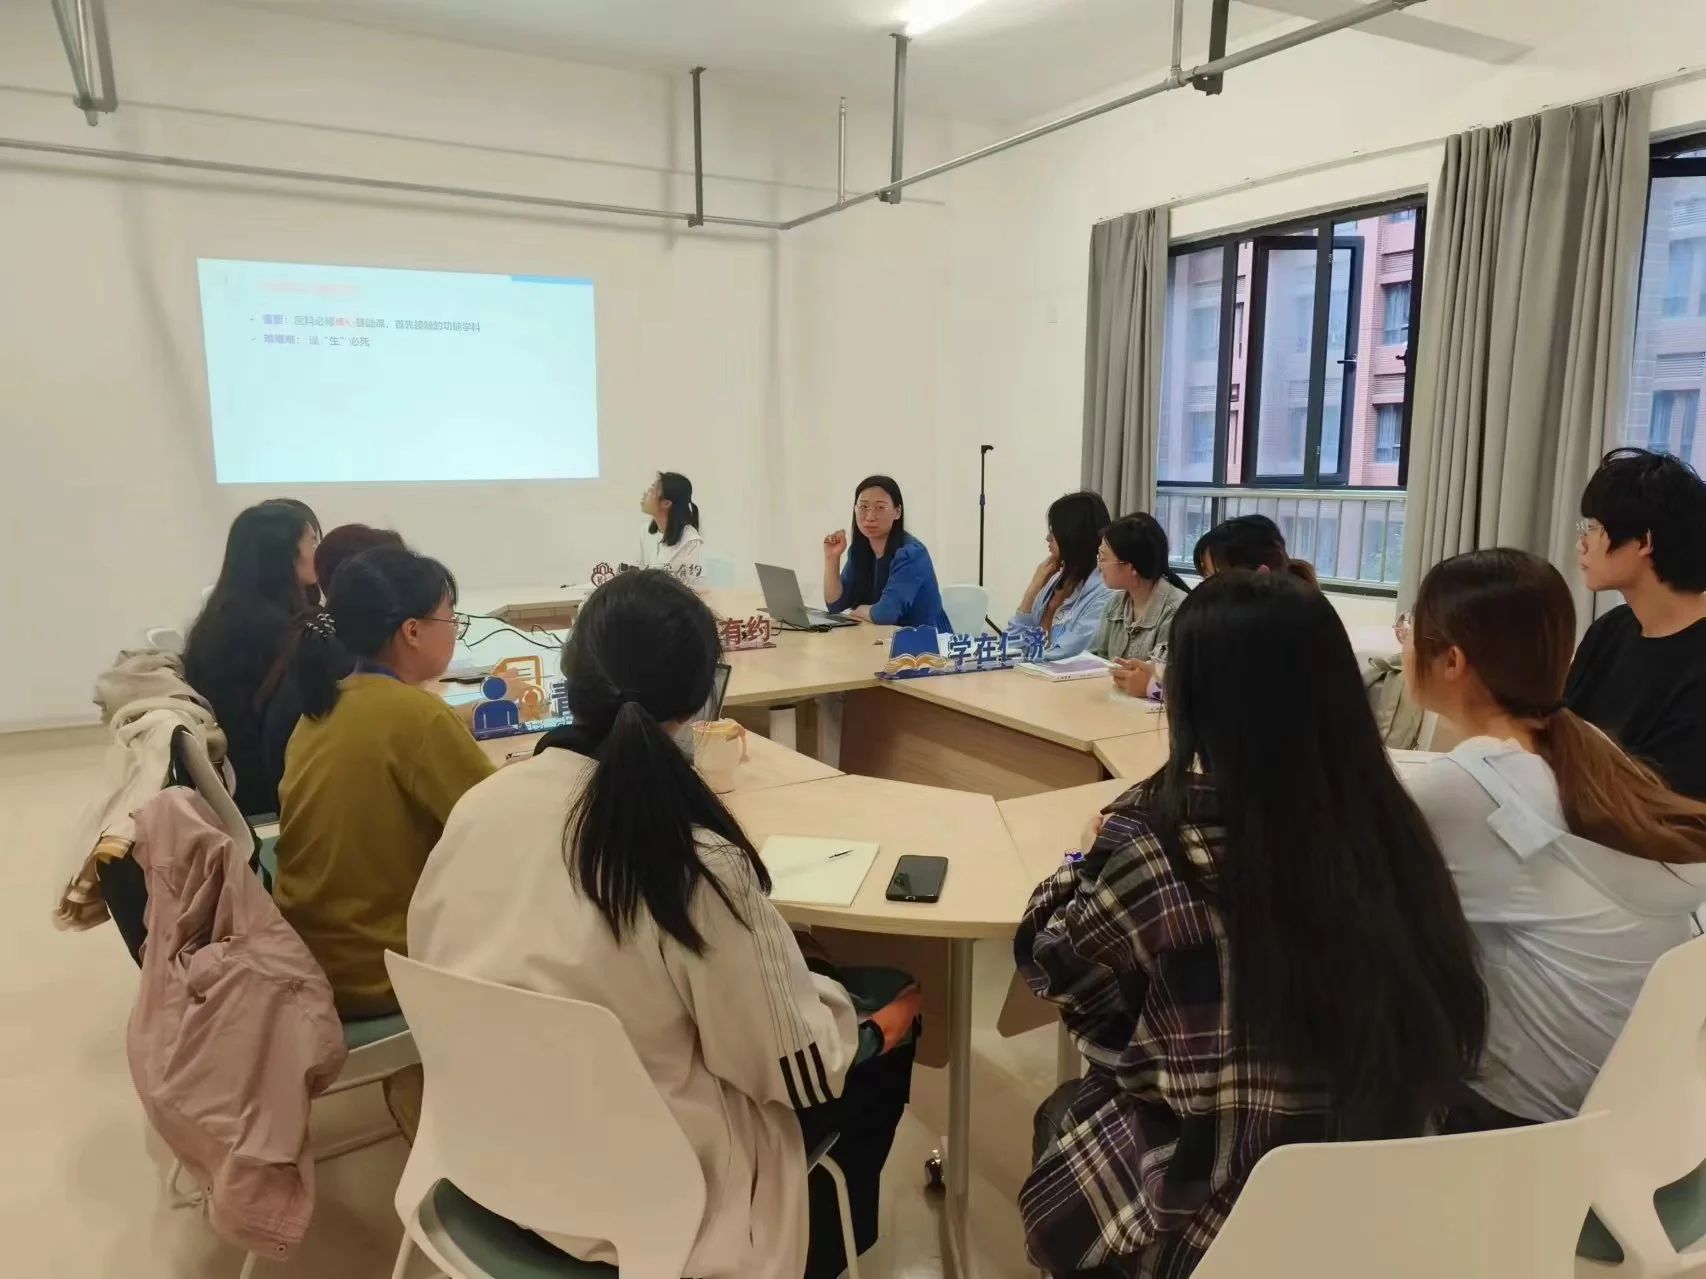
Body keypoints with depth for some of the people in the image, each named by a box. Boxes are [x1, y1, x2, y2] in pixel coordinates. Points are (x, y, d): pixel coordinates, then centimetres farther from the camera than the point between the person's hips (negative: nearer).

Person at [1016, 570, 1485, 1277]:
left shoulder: (1162, 838, -28)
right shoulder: (1389, 823, -13)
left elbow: (1051, 956, -9)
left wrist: (1095, 860, 7)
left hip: (1204, 1219, -4)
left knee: (1066, 1112, 27)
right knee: (1083, 1108, 29)